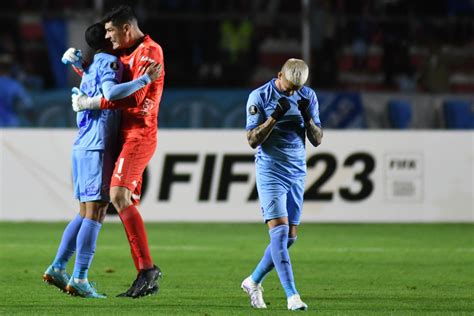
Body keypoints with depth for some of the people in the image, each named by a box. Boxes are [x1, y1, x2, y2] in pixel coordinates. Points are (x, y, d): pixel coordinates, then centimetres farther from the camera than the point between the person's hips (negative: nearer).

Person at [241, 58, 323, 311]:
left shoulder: (308, 97, 6)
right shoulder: (259, 97, -7)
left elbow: (317, 140, 5)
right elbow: (253, 140, -9)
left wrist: (307, 117, -13)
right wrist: (275, 116, -21)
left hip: (297, 173, 5)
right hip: (270, 172, -5)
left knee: (289, 237, 7)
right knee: (279, 231, -15)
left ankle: (253, 282, 25)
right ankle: (292, 296, -20)